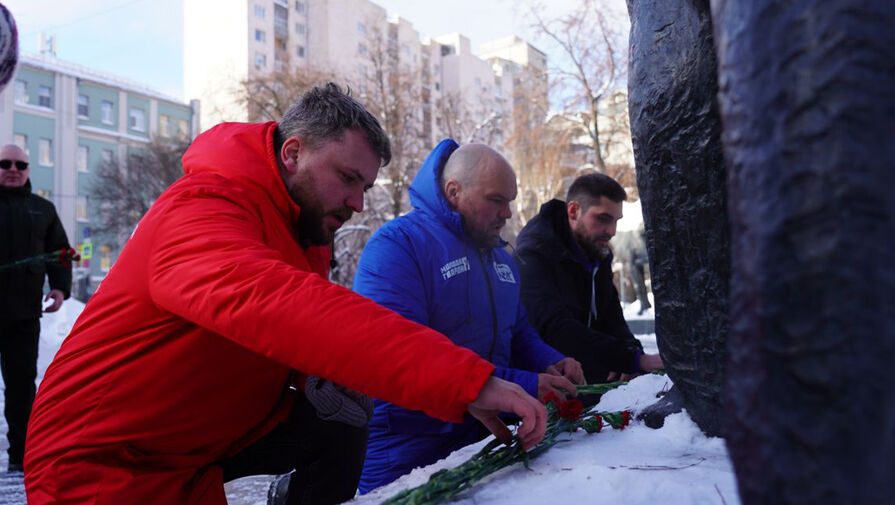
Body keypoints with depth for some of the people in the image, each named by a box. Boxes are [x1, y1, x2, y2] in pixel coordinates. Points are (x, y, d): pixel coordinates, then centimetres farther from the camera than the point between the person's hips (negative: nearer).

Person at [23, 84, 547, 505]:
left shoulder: (304, 232, 3)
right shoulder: (204, 209, -25)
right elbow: (271, 304, -43)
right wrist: (466, 380, -49)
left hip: (210, 434, 8)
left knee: (340, 414, -8)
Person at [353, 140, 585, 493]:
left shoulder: (500, 256, 12)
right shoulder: (396, 245, -16)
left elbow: (519, 334, 20)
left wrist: (551, 363, -3)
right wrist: (522, 386, -27)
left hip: (487, 443, 8)